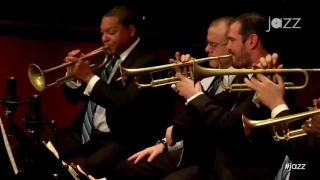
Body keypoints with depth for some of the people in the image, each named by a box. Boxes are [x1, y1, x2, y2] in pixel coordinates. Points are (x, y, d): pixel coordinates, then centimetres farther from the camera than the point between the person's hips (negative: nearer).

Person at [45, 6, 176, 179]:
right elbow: (74, 97, 18)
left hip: (122, 138, -8)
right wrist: (73, 74, -4)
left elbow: (127, 106, -24)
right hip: (85, 132, 8)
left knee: (94, 165, -37)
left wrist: (89, 77, -22)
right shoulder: (103, 57, 14)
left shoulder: (147, 62, -10)